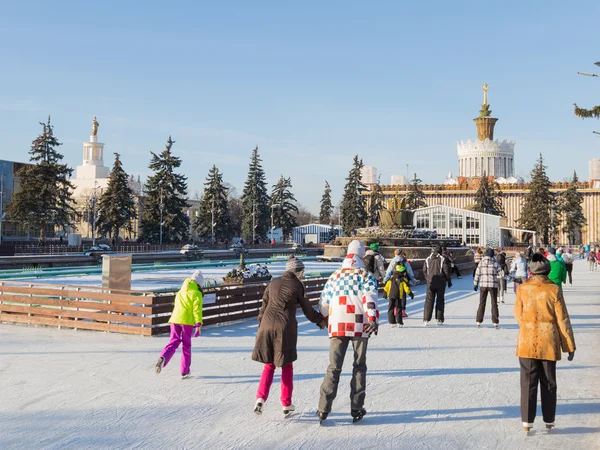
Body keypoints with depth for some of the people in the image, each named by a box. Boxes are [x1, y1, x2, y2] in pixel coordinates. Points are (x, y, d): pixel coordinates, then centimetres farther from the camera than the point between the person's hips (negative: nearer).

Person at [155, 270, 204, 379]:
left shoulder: (180, 292, 22)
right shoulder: (196, 293, 1)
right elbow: (197, 310, -8)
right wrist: (198, 325, -9)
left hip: (174, 320, 4)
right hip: (187, 321, -4)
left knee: (173, 342, 3)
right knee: (186, 345, 8)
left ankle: (163, 358, -28)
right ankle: (185, 372, 13)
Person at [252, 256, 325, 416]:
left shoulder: (273, 283, 10)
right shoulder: (297, 286, -2)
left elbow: (264, 306, 13)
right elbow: (307, 310, 6)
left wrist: (261, 325, 23)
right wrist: (320, 320, 23)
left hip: (267, 326, 3)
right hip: (285, 327, -3)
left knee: (269, 365, 13)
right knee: (286, 367, 11)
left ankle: (260, 398, -4)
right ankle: (286, 404, 16)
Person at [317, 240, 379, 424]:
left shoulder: (334, 277, 13)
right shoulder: (366, 277, 3)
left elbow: (324, 304, 16)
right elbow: (370, 299, -14)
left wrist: (325, 319, 34)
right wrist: (373, 319, -20)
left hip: (337, 326, 2)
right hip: (359, 326, -2)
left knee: (334, 367, 7)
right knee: (359, 366, 10)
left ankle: (324, 409, 3)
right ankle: (356, 409, 11)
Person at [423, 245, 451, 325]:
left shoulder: (427, 259, 4)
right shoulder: (442, 259, -4)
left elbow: (424, 271, 6)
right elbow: (446, 271, -5)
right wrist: (449, 281, 5)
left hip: (430, 283, 1)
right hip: (440, 283, -1)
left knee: (429, 301, 2)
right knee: (440, 301, 9)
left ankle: (426, 319, -5)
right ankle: (439, 319, 9)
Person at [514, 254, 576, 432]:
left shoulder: (522, 288, -5)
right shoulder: (554, 289, -8)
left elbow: (518, 315, 3)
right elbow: (563, 319, -5)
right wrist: (570, 346, 3)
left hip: (527, 341, 0)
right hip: (548, 341, 0)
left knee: (528, 382, 6)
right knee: (548, 383, 13)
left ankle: (527, 421, 7)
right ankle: (549, 421, 21)